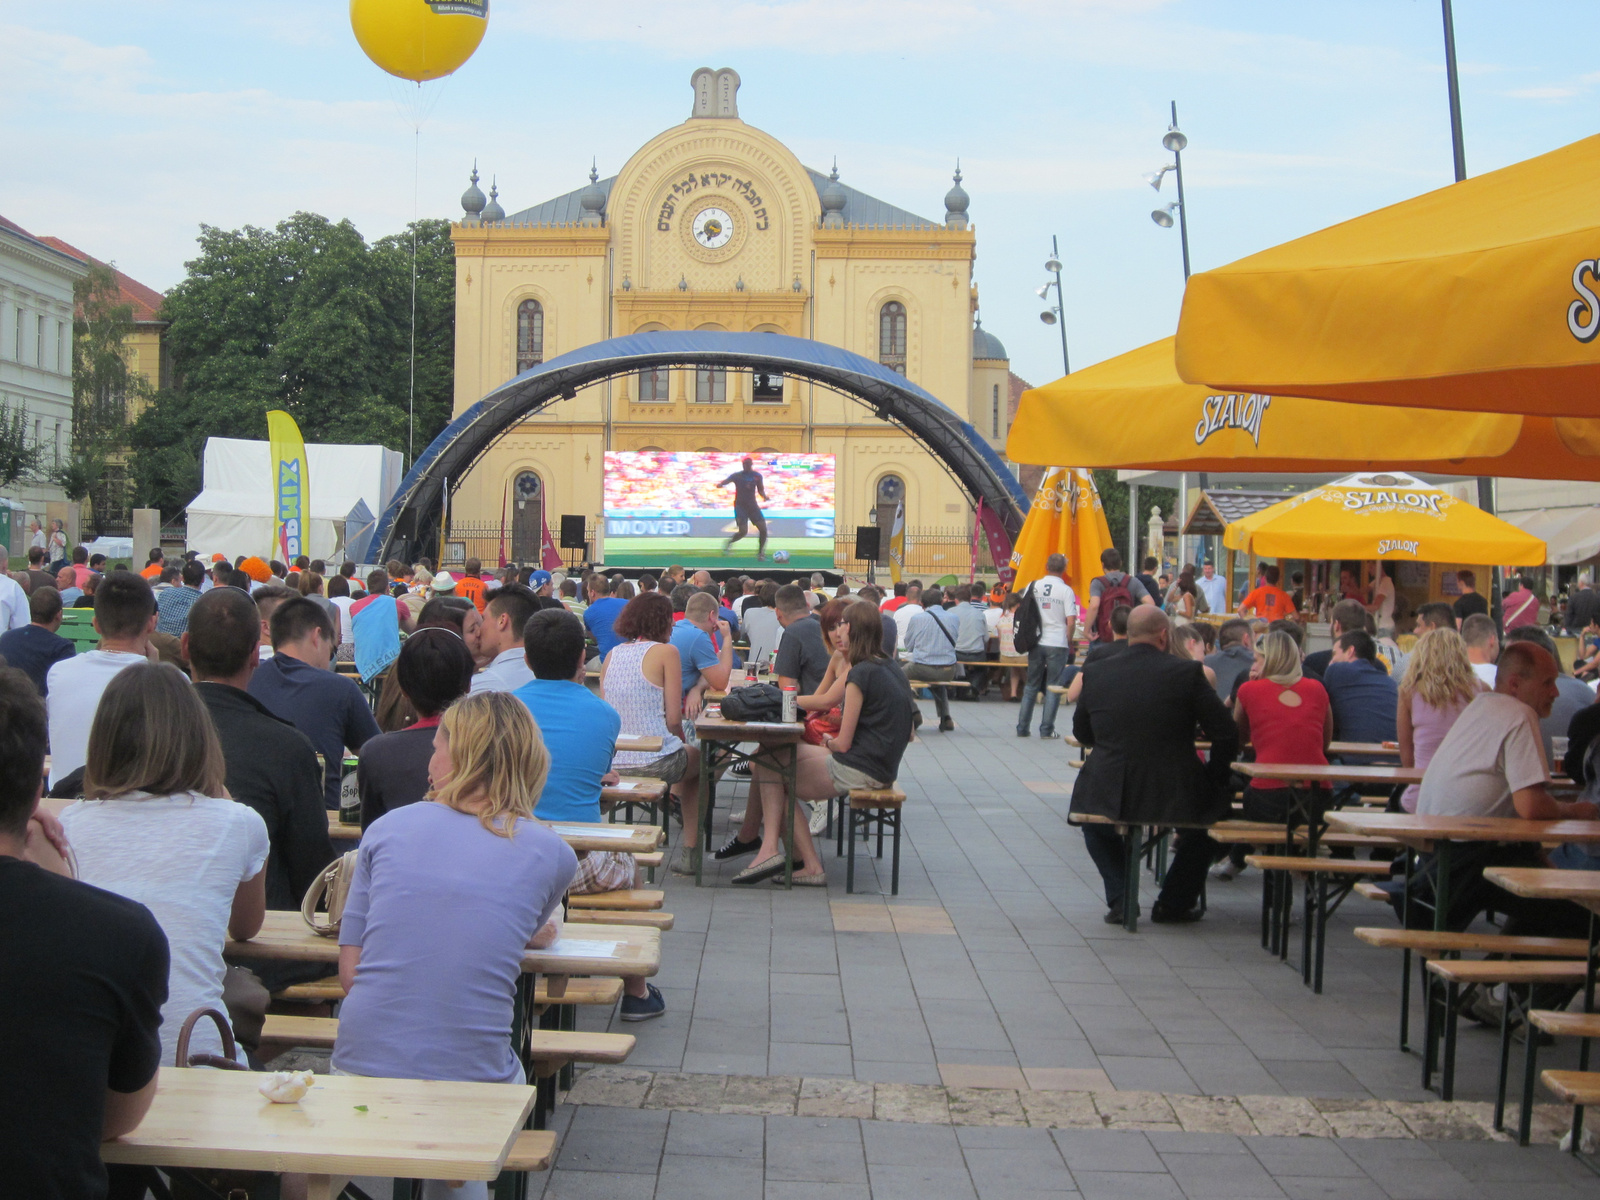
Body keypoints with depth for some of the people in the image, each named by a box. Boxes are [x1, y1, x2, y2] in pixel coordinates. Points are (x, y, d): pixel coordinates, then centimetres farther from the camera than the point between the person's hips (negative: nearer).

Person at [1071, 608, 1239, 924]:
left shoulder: (1098, 673, 2)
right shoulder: (1187, 673, -7)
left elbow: (1081, 732, 16)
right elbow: (1226, 735, -6)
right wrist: (1215, 776, 10)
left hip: (1107, 796, 2)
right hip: (1173, 798, -2)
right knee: (1215, 804, 29)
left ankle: (1119, 899, 24)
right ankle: (1173, 903, 30)